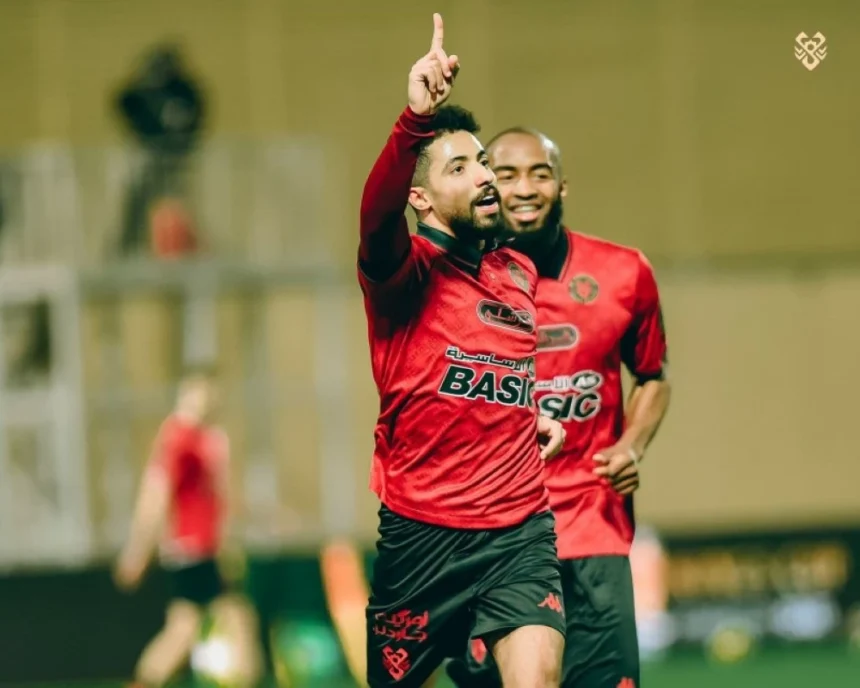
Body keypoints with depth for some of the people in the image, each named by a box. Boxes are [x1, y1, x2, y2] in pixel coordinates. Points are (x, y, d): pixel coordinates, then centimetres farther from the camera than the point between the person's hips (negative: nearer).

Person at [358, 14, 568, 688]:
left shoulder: (521, 273, 13)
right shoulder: (408, 269, -7)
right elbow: (378, 212, -32)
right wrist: (417, 119, -48)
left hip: (521, 527, 3)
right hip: (423, 531, -3)